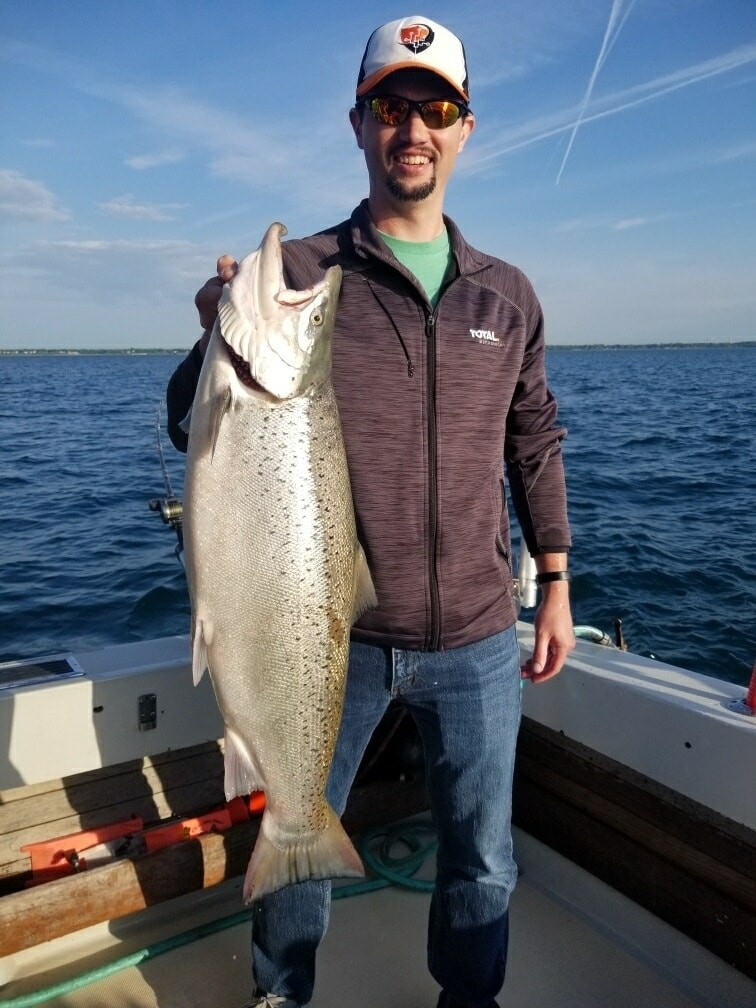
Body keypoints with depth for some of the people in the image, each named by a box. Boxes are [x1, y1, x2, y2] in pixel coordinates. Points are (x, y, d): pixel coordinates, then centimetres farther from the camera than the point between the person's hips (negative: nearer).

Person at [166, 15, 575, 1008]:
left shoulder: (506, 294, 6)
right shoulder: (300, 273, -3)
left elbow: (535, 444, 13)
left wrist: (555, 585, 11)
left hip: (477, 640, 3)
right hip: (333, 634, -2)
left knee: (482, 858, 18)